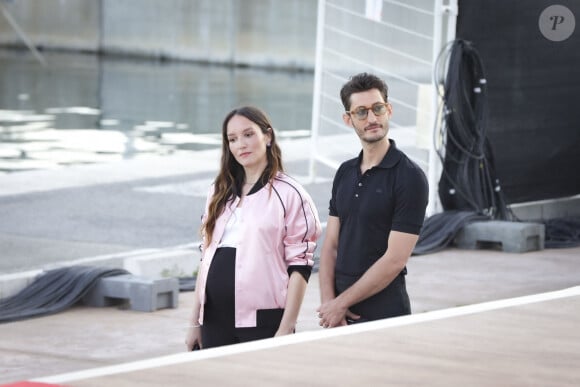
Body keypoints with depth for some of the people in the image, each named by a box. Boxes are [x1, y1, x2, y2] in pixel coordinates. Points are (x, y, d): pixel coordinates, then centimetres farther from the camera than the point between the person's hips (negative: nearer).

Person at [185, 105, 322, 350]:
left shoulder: (289, 194, -3)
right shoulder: (219, 193, 14)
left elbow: (300, 266, -7)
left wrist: (286, 330, -12)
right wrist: (195, 322, 14)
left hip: (263, 321, -5)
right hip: (215, 319, 5)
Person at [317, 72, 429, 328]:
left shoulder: (410, 177, -10)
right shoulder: (345, 173, 11)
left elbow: (395, 260, -14)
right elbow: (331, 244, 8)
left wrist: (341, 302, -11)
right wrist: (328, 302, -7)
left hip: (384, 316, -6)